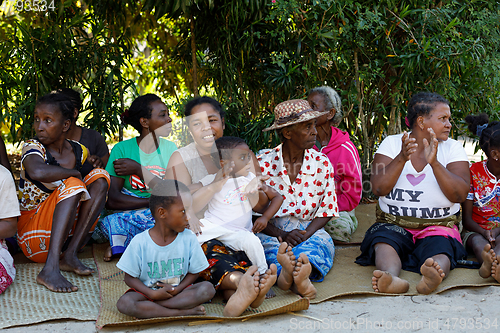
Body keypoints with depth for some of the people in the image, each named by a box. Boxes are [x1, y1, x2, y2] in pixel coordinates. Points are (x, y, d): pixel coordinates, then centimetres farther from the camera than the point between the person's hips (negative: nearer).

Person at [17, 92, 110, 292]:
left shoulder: (79, 152, 5)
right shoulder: (33, 147, -12)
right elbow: (37, 172, -35)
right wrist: (75, 173, -21)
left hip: (65, 232, 6)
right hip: (32, 235, -6)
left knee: (100, 177, -8)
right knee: (72, 184, -27)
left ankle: (70, 255, -20)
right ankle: (50, 269, -41)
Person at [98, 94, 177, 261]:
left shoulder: (170, 149, 7)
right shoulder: (122, 149, -2)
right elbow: (111, 199, -12)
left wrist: (139, 170, -12)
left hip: (160, 216, 4)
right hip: (127, 218, -4)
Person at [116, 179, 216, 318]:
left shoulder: (188, 238, -5)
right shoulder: (140, 242, -12)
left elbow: (194, 272, 2)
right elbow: (130, 277, -6)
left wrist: (177, 290, -15)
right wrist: (153, 294, -21)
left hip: (177, 290, 2)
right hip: (148, 290, -2)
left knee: (208, 288, -25)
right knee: (124, 303, -30)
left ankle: (148, 308, -25)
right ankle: (183, 311, -30)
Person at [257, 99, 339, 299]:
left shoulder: (322, 164, 6)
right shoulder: (263, 163, 0)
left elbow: (326, 211, 7)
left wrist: (305, 234, -14)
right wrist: (281, 234, -19)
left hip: (308, 231, 1)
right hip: (271, 230, -1)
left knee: (322, 240, -33)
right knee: (268, 244, -35)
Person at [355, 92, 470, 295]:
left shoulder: (452, 148, 5)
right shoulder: (392, 143, 4)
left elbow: (459, 195, -10)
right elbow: (379, 189, -8)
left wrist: (434, 163, -22)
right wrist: (401, 158, -21)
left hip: (438, 226, 0)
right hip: (394, 224, 0)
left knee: (440, 251, -33)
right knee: (385, 243, -32)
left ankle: (433, 277, -63)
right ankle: (392, 278, -60)